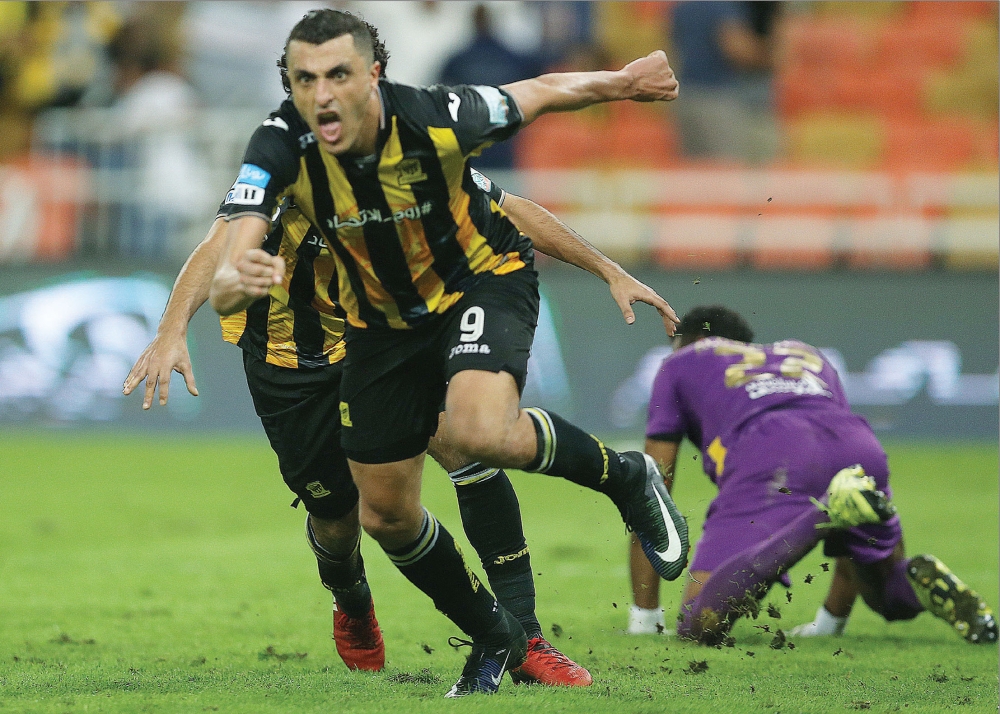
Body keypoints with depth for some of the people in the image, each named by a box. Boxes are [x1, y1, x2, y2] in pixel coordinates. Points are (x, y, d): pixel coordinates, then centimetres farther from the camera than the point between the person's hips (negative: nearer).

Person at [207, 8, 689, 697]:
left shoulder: (438, 119, -31)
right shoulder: (283, 147, -28)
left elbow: (543, 92, -10)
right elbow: (223, 283, -37)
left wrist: (626, 81, 5)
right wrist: (237, 283, -61)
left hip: (484, 279, -4)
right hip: (383, 321, 4)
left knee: (480, 431, -33)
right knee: (387, 516, 8)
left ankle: (626, 477, -4)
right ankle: (492, 638, 33)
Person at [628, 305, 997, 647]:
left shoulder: (679, 364, 35)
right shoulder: (808, 355, 45)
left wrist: (644, 615, 33)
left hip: (767, 454, -4)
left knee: (699, 624, -15)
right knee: (891, 598, 28)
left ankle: (828, 513, -33)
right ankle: (924, 582, -10)